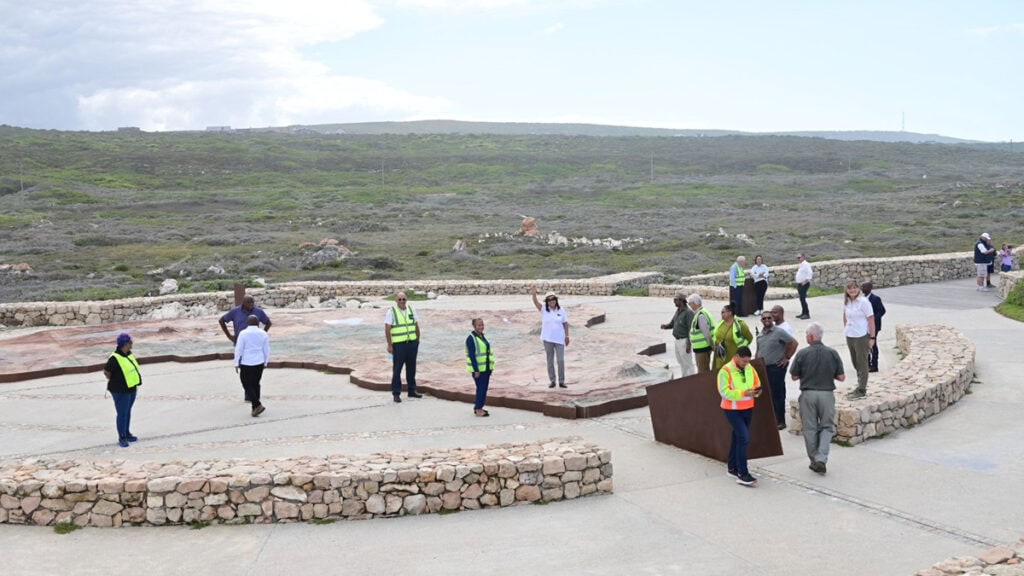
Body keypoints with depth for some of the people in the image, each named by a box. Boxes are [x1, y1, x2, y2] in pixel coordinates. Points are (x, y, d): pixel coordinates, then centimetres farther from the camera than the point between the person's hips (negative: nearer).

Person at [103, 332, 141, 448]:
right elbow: (106, 372, -14)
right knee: (122, 414, -2)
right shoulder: (115, 358, -21)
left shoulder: (129, 354, 4)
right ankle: (122, 438, 6)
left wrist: (135, 384, 15)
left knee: (128, 412, 18)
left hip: (131, 389, 8)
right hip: (121, 391, -8)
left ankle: (127, 434, 30)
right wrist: (115, 383, -2)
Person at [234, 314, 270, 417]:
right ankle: (255, 408, 15)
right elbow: (267, 351, 6)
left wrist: (236, 364, 0)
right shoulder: (263, 334, 1)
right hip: (259, 363, 4)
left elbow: (238, 350, -9)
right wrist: (265, 363, 17)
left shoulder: (243, 333, -10)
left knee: (247, 385, 3)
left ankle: (257, 405, -12)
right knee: (256, 384, 13)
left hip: (246, 364, -4)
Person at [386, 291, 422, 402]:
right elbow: (387, 329, -9)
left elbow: (416, 326, 15)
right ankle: (396, 393, 3)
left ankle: (412, 390, 22)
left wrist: (418, 340, 12)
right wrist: (389, 345, -12)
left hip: (412, 343, 5)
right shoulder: (391, 311, -7)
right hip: (398, 344, -5)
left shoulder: (411, 309, 8)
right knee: (397, 369, -2)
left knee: (411, 368, 12)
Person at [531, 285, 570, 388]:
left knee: (561, 360, -2)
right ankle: (552, 381, 17)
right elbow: (536, 302, -18)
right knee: (550, 361, 8)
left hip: (559, 339, 0)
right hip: (547, 339, 0)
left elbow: (565, 324, 5)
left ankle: (561, 381, 7)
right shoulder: (544, 309, -2)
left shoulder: (561, 310, 0)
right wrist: (534, 294, -38)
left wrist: (567, 336, 1)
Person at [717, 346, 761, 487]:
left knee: (737, 438, 16)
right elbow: (724, 391, -21)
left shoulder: (750, 368, 5)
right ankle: (743, 474, -10)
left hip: (748, 408, 7)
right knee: (744, 438, -14)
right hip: (732, 410, -7)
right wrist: (743, 393, -27)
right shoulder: (726, 370, -15)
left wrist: (756, 391, -10)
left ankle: (733, 468, 30)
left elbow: (757, 384, 14)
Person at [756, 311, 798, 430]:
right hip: (763, 368, 7)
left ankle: (780, 421, 4)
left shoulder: (779, 332, -9)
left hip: (776, 367, -7)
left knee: (777, 395, -3)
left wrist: (787, 358, -8)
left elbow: (793, 343, -9)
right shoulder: (760, 334, 12)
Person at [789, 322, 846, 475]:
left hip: (808, 394, -1)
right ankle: (821, 458, -4)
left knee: (810, 429, 10)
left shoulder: (802, 354, -8)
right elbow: (841, 377, 0)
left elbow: (794, 377, -2)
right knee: (827, 427, 11)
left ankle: (814, 460, 17)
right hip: (827, 394, 1)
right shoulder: (832, 353, -2)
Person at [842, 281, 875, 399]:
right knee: (855, 363, 15)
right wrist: (846, 329, 13)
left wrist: (872, 338, -15)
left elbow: (871, 320, -13)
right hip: (850, 336, 7)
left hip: (861, 336, -7)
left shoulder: (863, 302, -13)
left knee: (861, 363, 1)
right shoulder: (846, 302, 5)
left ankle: (861, 390, 8)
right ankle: (860, 386, 27)